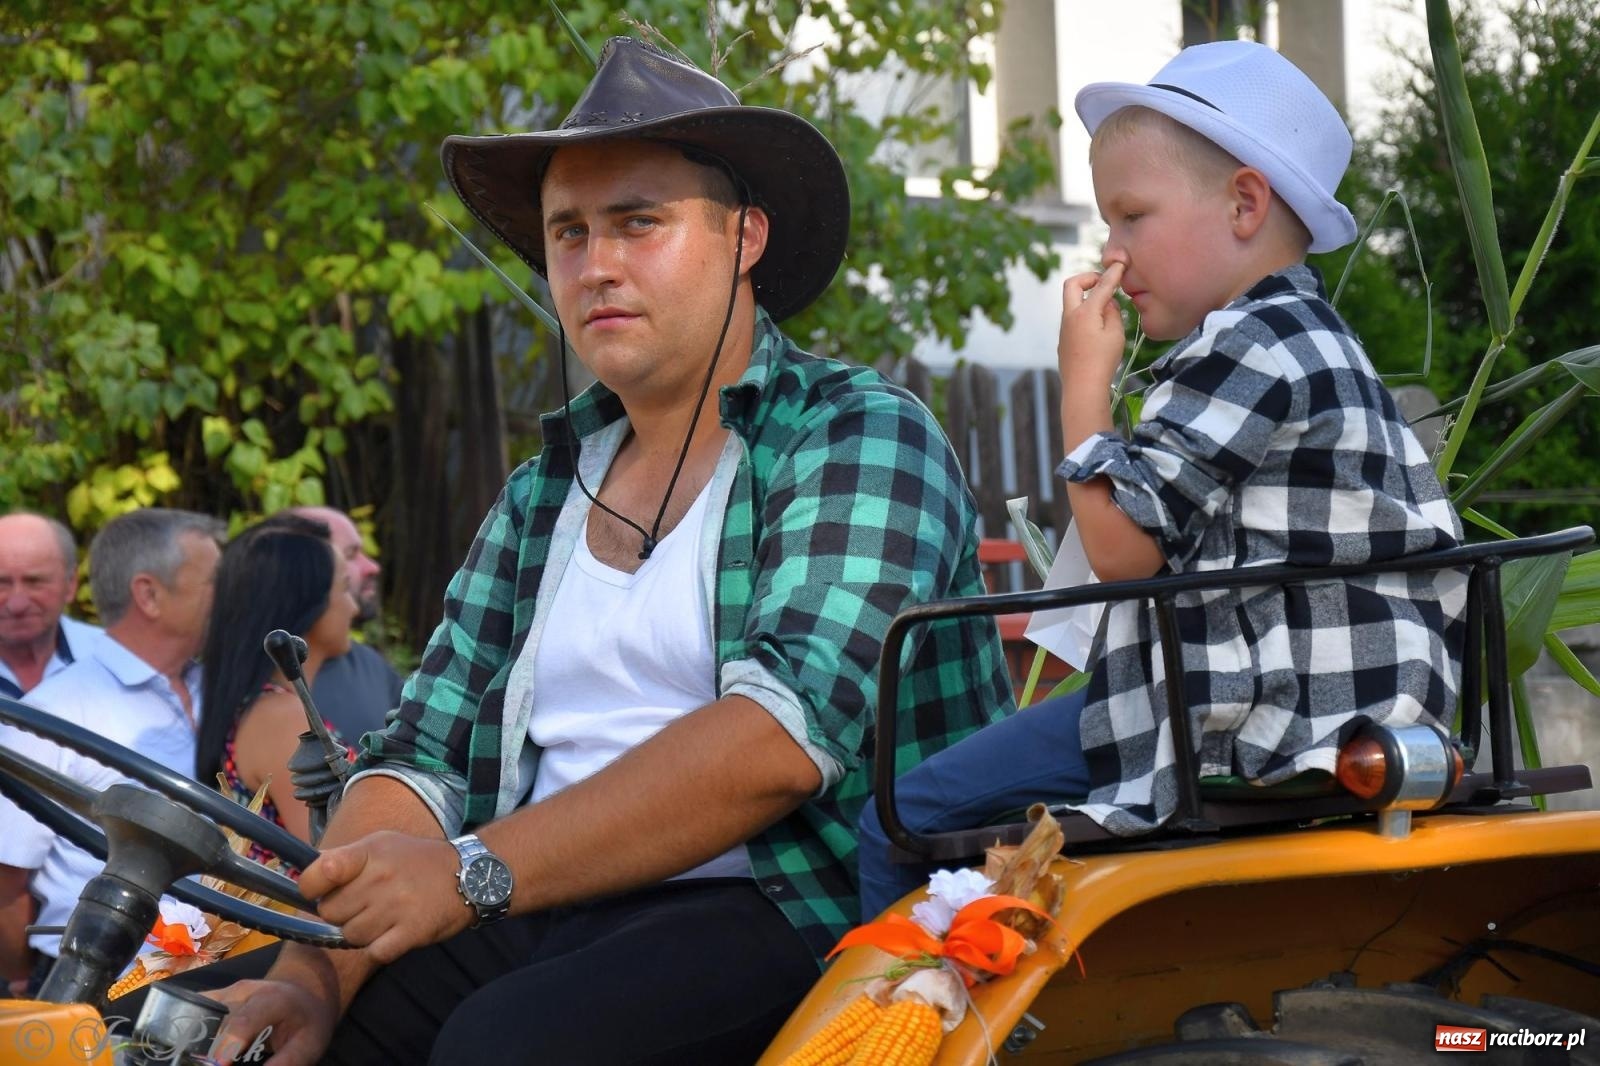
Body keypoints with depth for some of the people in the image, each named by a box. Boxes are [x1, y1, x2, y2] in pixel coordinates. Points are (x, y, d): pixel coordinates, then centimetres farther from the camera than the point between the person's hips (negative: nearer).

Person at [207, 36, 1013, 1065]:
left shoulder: (862, 438, -1)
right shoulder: (541, 498, 19)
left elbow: (786, 732, -17)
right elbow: (423, 755, 11)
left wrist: (476, 871, -22)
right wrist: (313, 974, -9)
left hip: (785, 913, -5)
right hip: (536, 924, 6)